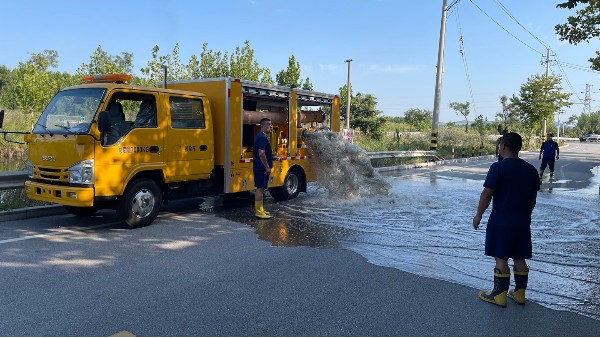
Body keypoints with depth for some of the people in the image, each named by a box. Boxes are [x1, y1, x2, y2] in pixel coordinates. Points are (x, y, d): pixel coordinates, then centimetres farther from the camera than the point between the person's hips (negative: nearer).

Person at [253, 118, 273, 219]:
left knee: (261, 188, 15)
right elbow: (261, 154, -25)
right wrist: (267, 167, -21)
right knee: (260, 188, -6)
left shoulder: (261, 136, 16)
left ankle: (260, 209, 23)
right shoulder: (262, 137, -18)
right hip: (262, 168, -11)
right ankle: (259, 212, -2)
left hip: (259, 168, 11)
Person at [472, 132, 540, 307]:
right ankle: (520, 294, 25)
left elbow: (487, 194, -15)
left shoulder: (498, 167, -15)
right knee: (519, 258, 15)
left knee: (501, 258, 3)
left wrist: (478, 215, -5)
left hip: (501, 222, -6)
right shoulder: (531, 170, 5)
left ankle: (499, 296, 11)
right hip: (522, 222, 6)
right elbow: (533, 198, 13)